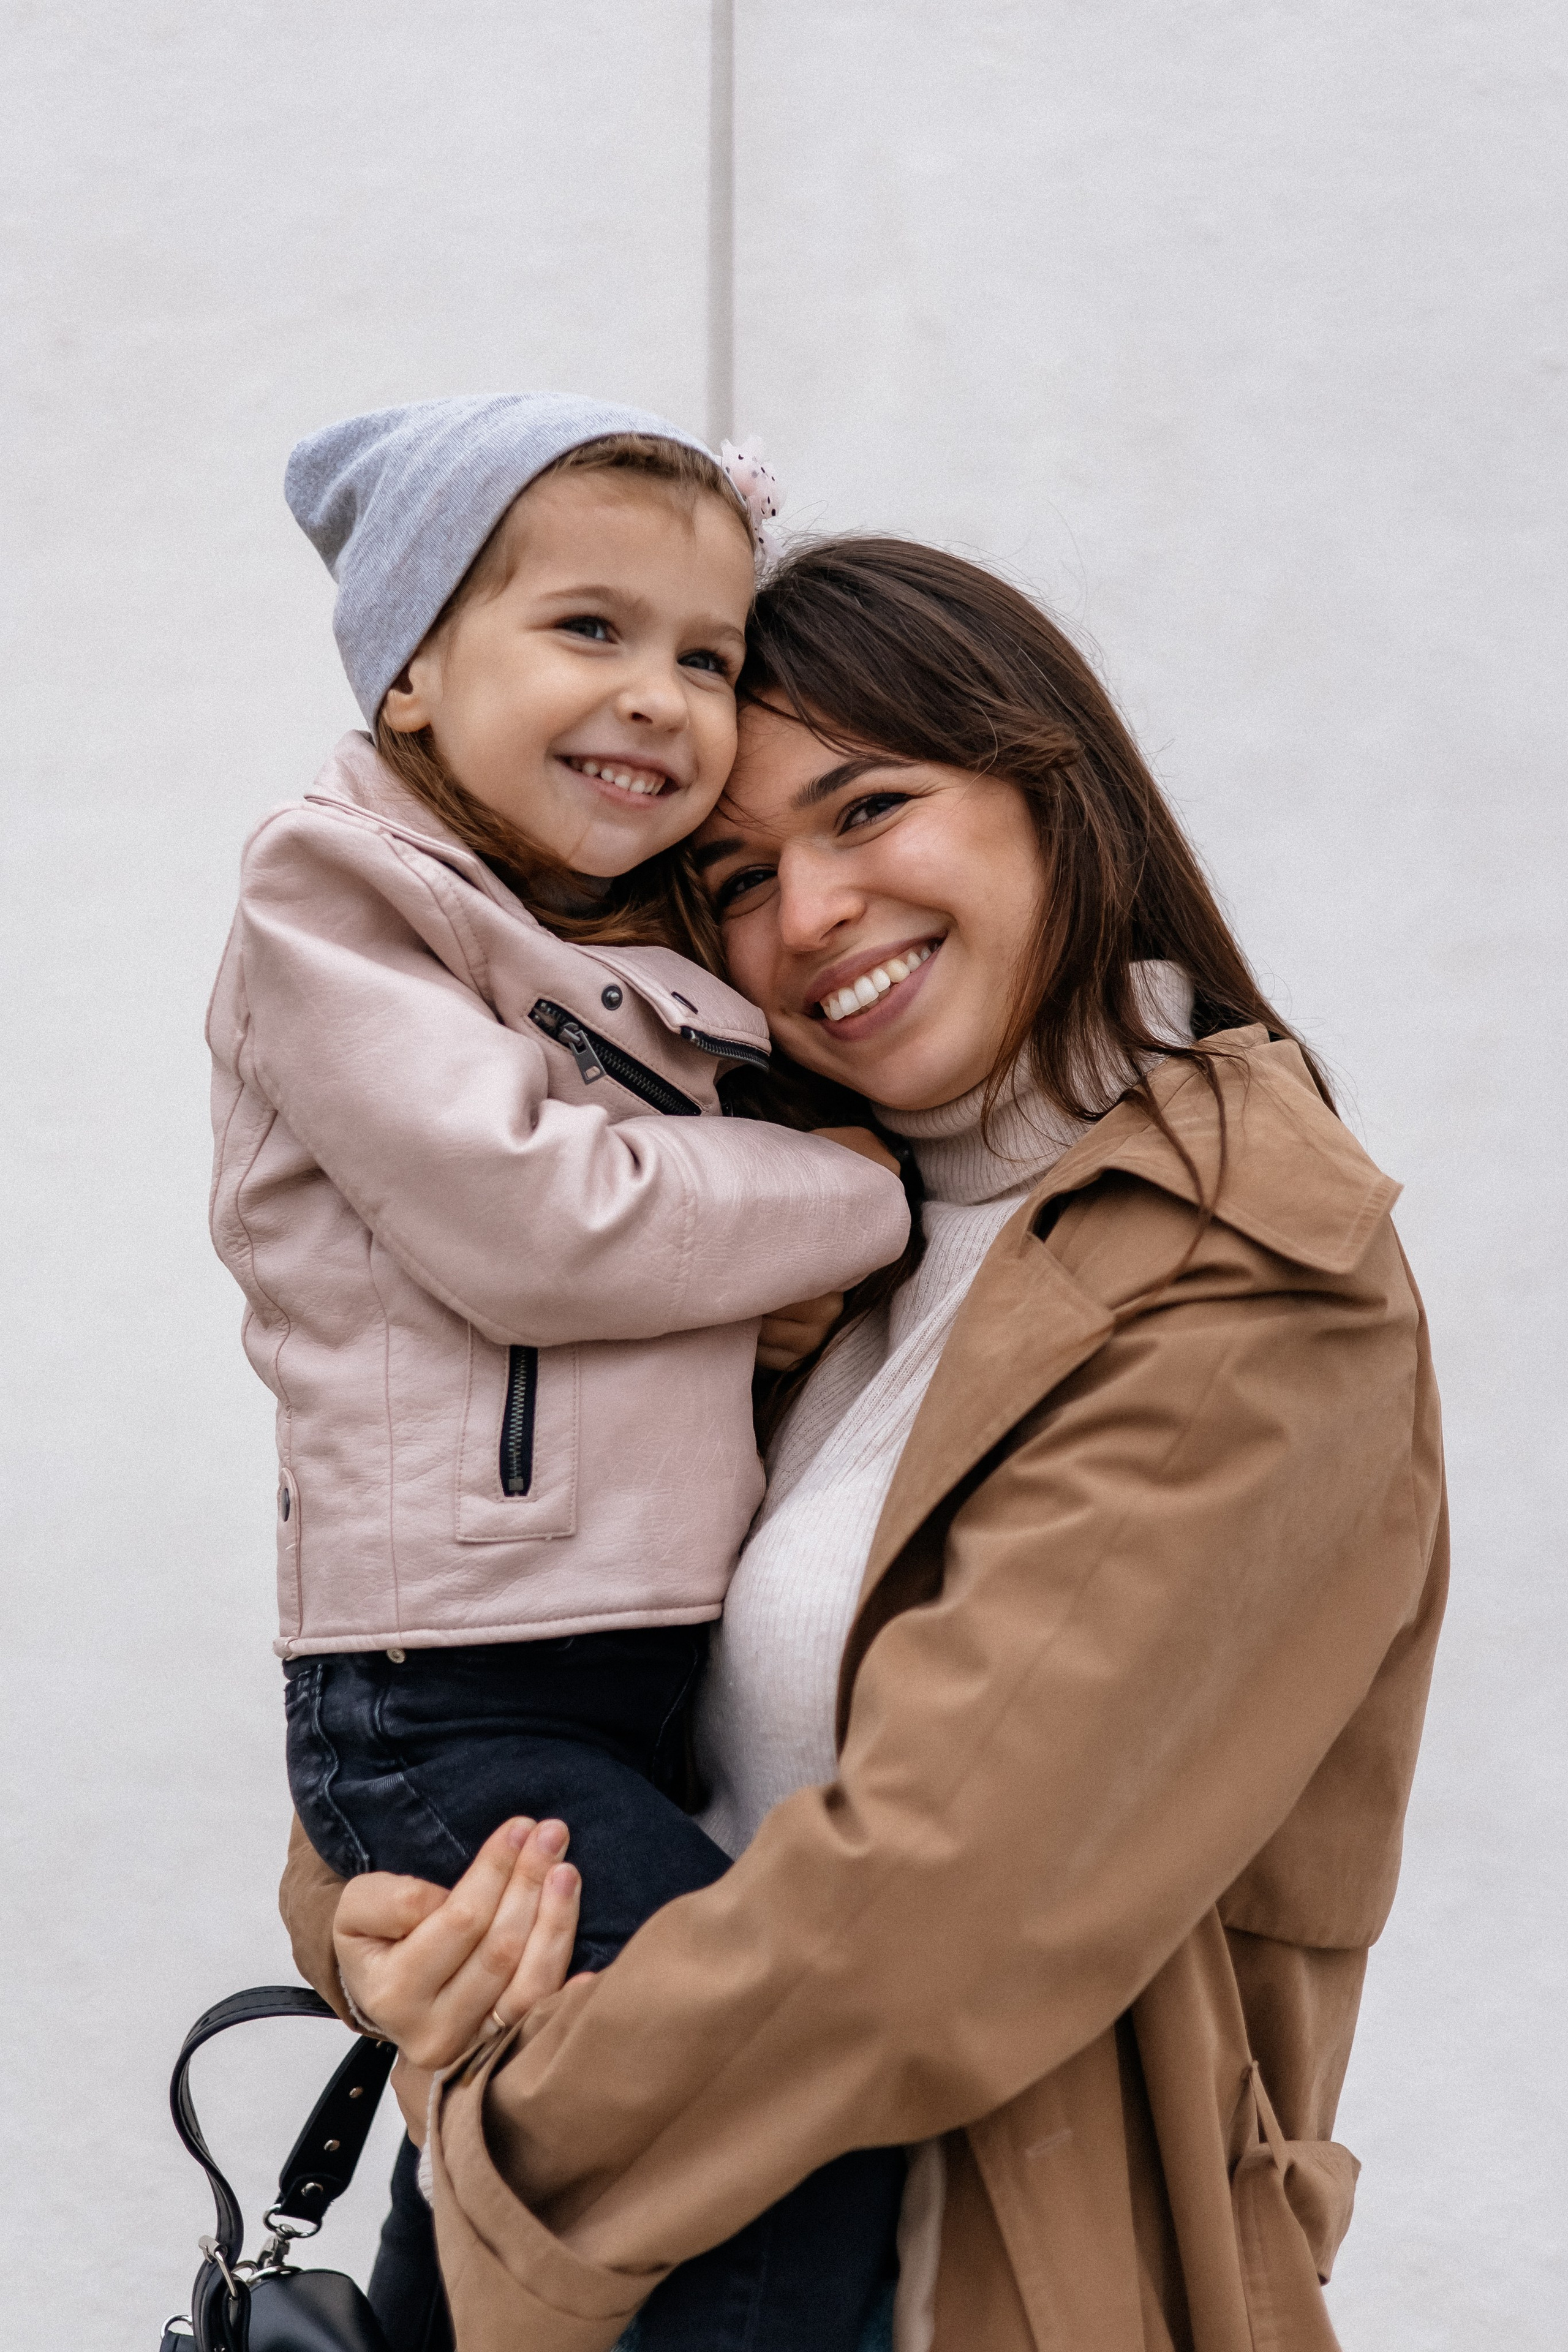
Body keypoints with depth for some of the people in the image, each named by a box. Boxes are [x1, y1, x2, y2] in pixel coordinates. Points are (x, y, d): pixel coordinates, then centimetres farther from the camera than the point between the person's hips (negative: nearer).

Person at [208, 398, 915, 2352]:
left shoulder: (663, 952, 18)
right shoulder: (336, 906, -6)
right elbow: (531, 1216, -18)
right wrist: (861, 1195, -6)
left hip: (653, 1665, 8)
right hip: (452, 1697, -8)